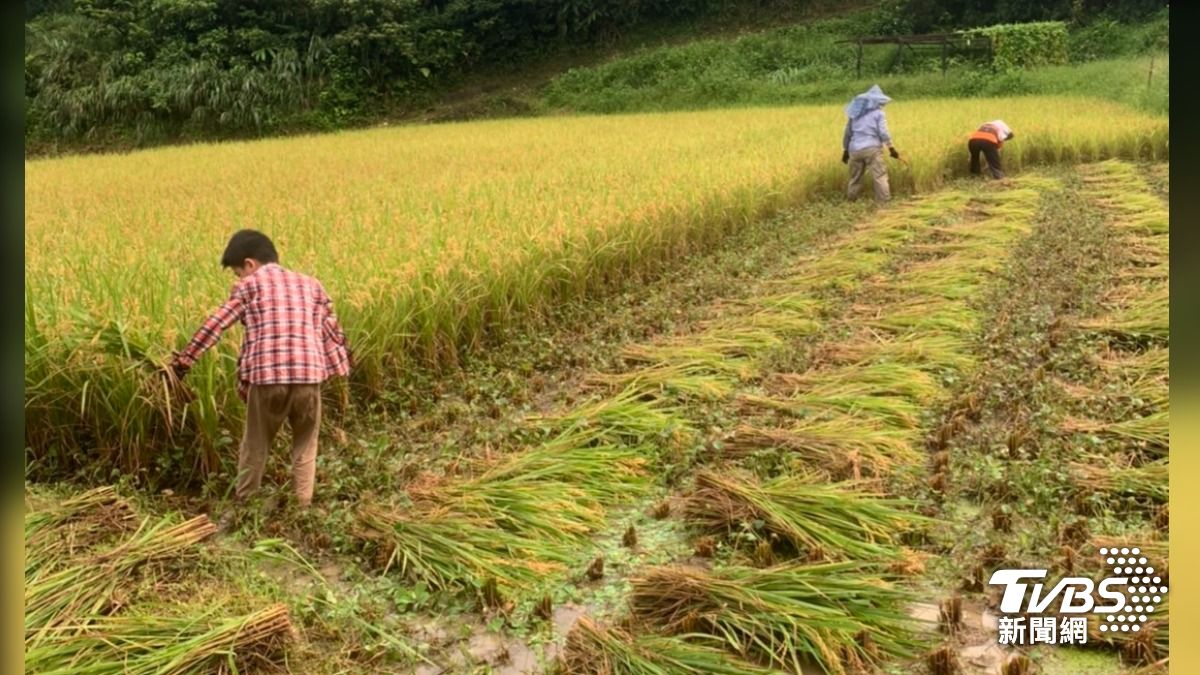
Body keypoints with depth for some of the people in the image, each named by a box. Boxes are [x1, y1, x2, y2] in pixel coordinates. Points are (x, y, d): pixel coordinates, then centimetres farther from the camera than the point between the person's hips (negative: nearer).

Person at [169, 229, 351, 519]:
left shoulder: (250, 284, 10)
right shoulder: (310, 284, 19)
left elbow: (215, 325, 8)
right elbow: (331, 331, 16)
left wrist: (183, 361, 13)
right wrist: (344, 368, 22)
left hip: (267, 378, -2)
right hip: (309, 376, 2)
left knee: (254, 448, 15)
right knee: (304, 448, 18)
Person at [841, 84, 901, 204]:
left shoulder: (855, 113, 18)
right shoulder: (878, 112, 4)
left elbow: (847, 133, 19)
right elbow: (883, 132, -6)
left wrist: (845, 150, 25)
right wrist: (891, 148, -4)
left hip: (855, 150, 5)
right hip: (872, 148, -5)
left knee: (855, 179, 12)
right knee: (880, 177, -7)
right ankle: (885, 202, -15)